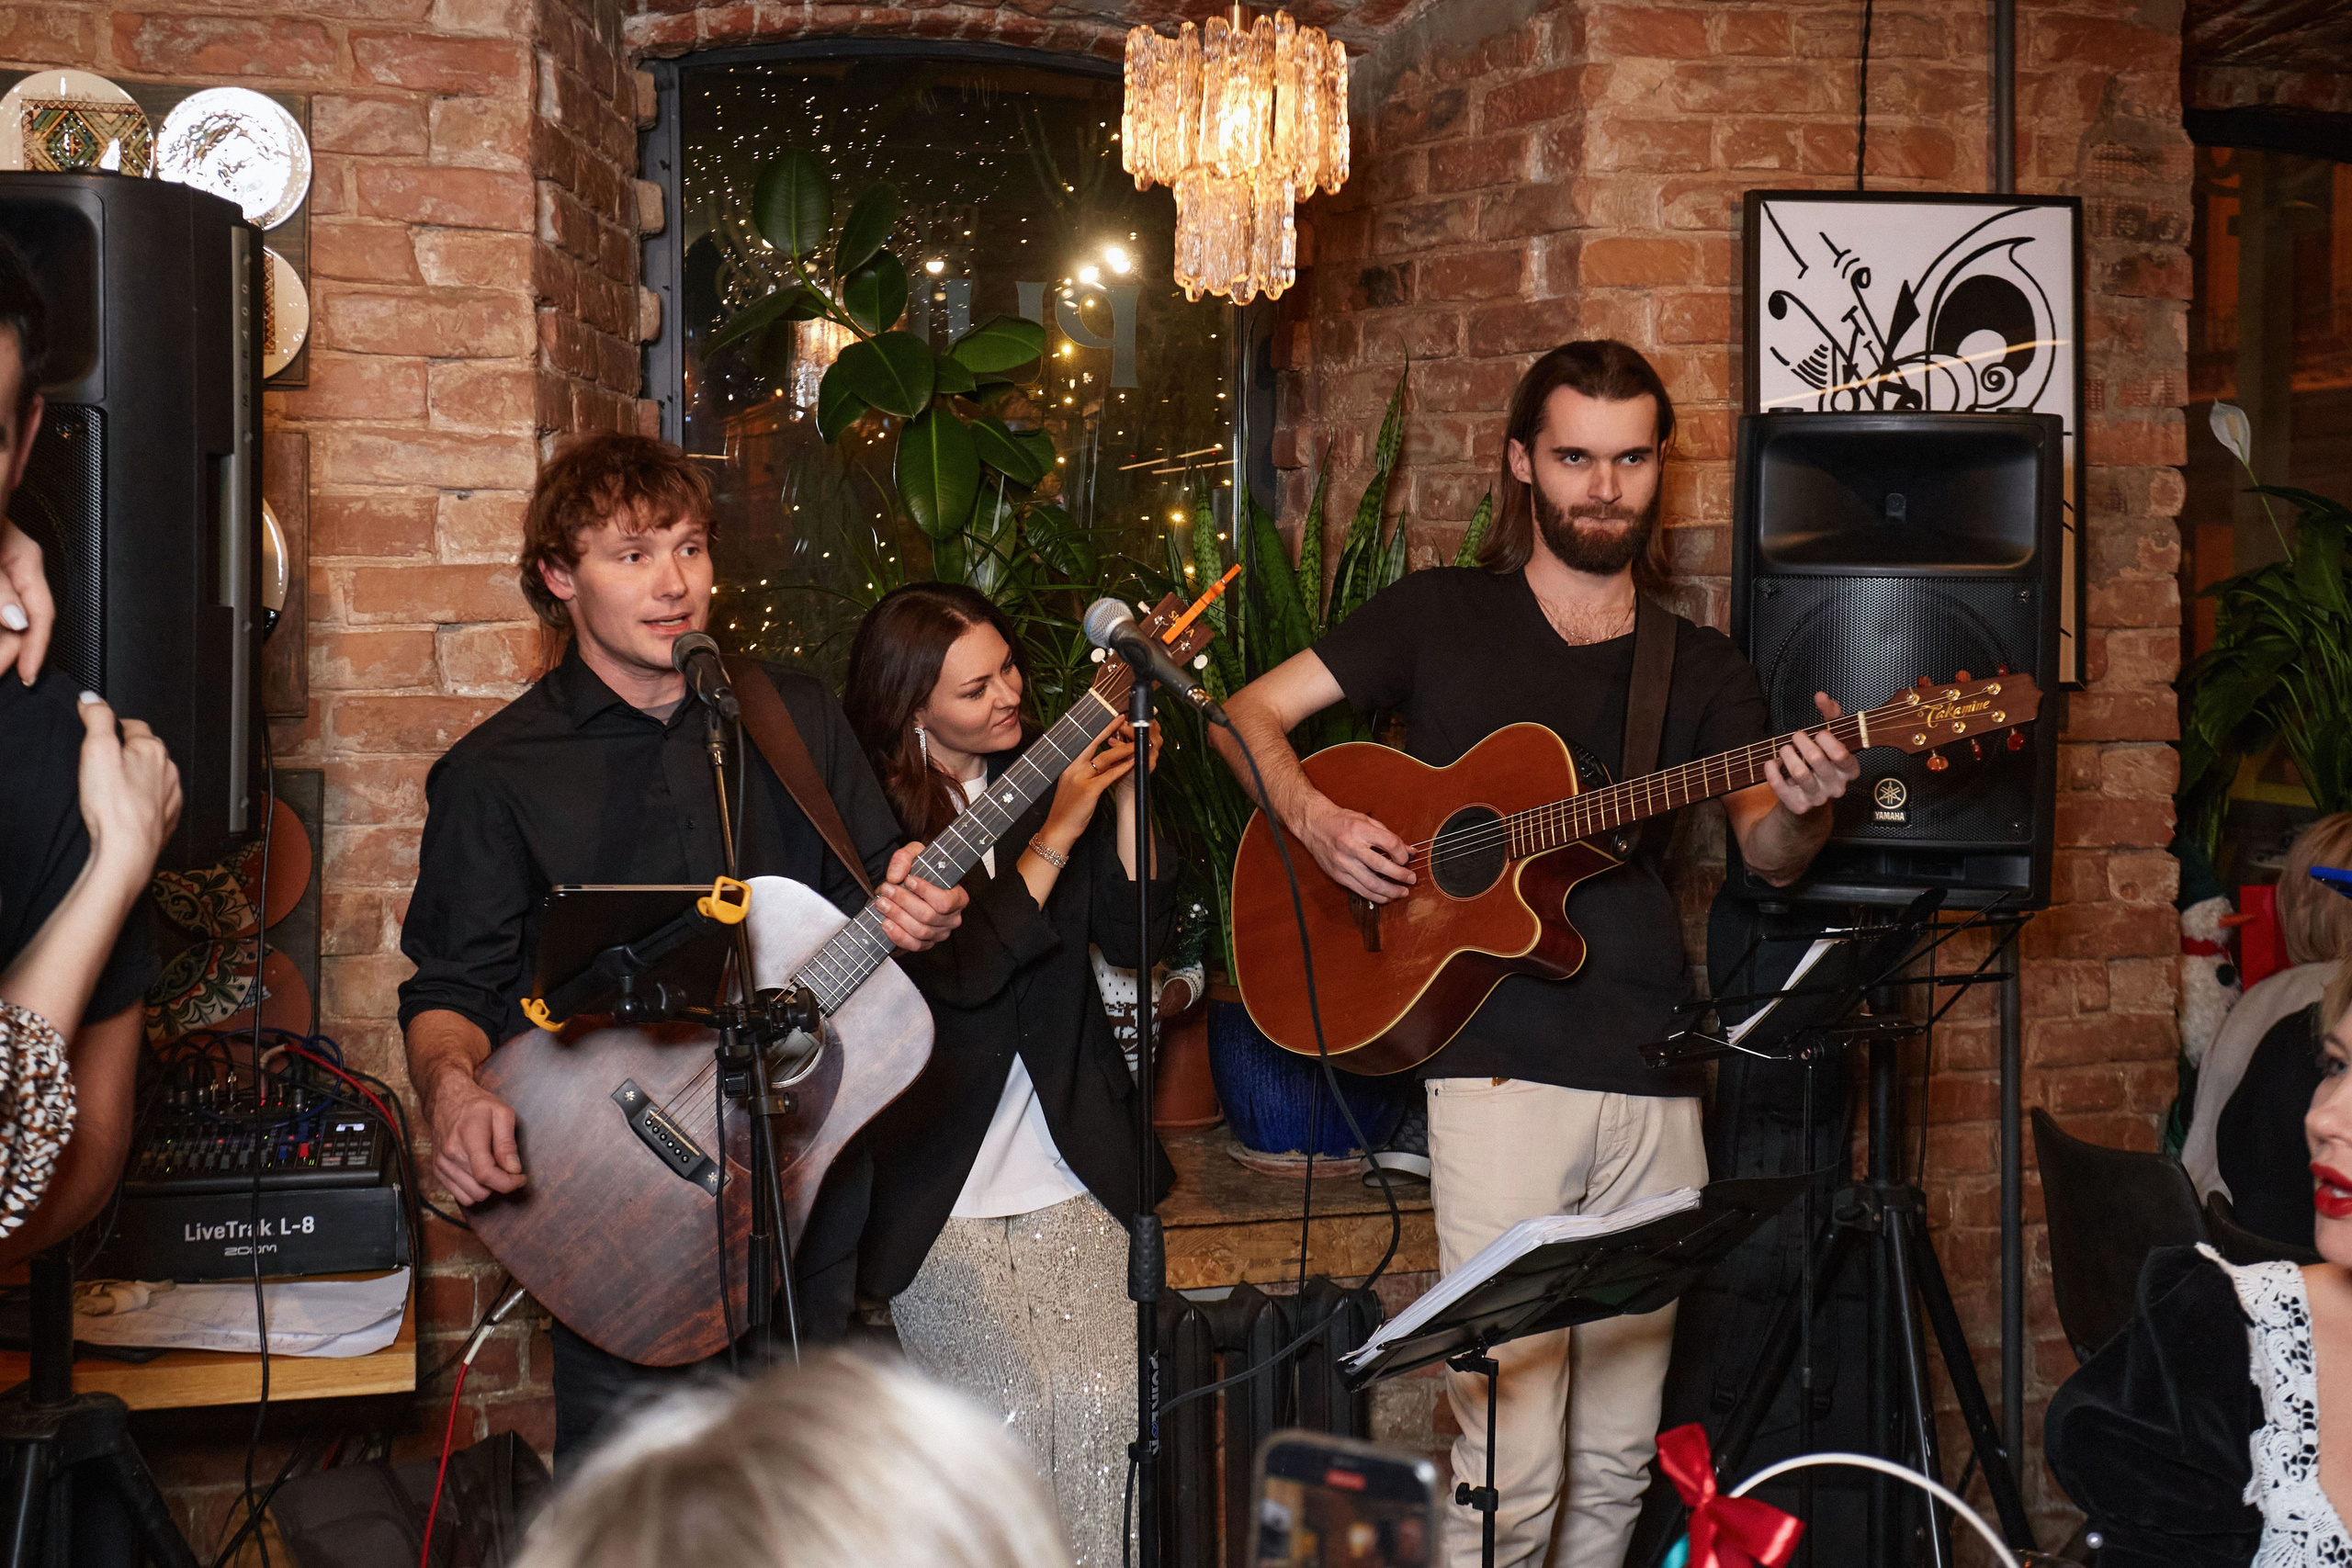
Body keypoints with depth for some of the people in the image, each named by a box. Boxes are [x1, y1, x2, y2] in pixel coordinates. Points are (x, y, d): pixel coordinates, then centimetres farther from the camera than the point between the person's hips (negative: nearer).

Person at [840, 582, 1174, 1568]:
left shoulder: (1045, 770, 6)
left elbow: (1132, 933, 2)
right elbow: (956, 976, -18)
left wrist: (1128, 794, -10)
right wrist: (1056, 834, -21)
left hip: (1072, 1171, 4)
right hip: (938, 1192, -3)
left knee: (1102, 1397, -10)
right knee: (1005, 1411, -15)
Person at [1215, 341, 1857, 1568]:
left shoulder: (1703, 668, 14)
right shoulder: (1441, 616, 8)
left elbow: (1767, 855, 4)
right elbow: (1251, 713, 8)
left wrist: (1804, 806, -20)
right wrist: (1314, 817, -12)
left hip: (1653, 1080, 4)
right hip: (1498, 1067, -3)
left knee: (1618, 1458, 10)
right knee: (1513, 1462, -10)